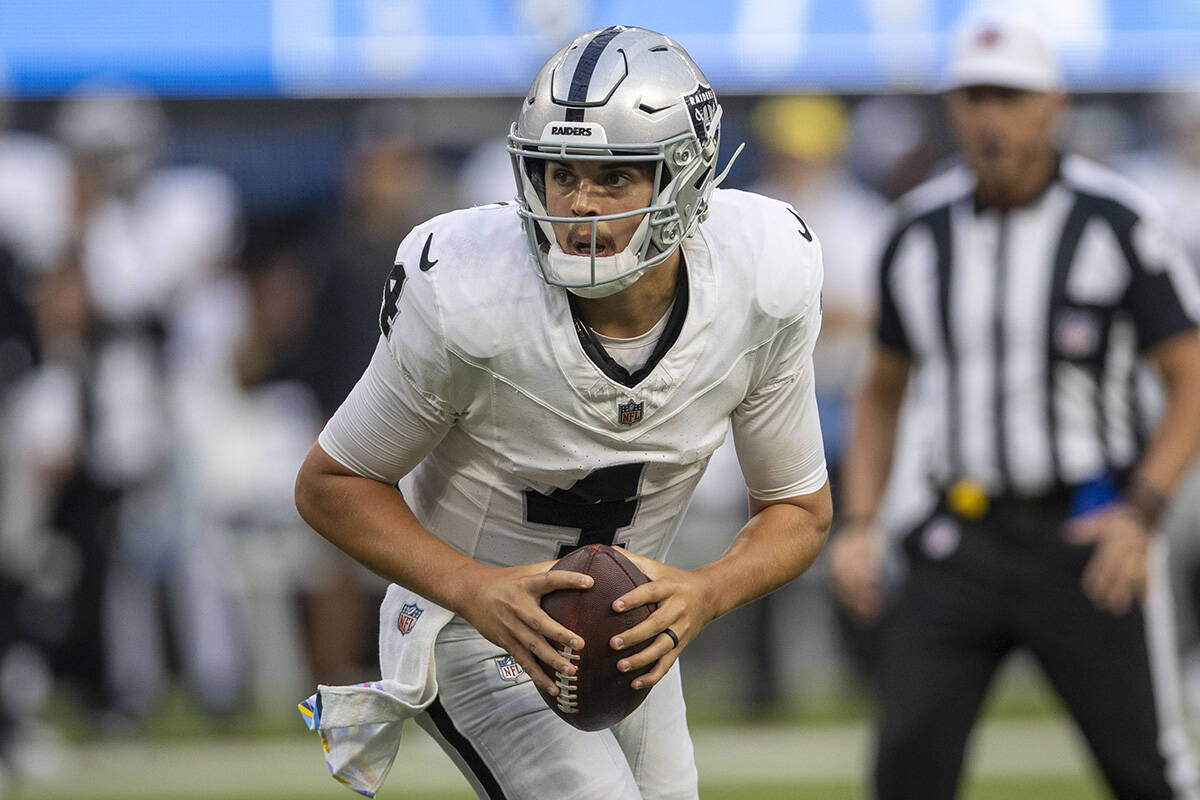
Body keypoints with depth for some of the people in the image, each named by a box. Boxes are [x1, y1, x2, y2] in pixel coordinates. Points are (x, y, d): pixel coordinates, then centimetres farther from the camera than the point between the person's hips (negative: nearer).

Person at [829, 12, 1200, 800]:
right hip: (961, 539, 4)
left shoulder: (1115, 223, -7)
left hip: (1091, 536, -3)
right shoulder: (922, 232, 6)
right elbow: (883, 390, 18)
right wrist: (857, 525, 6)